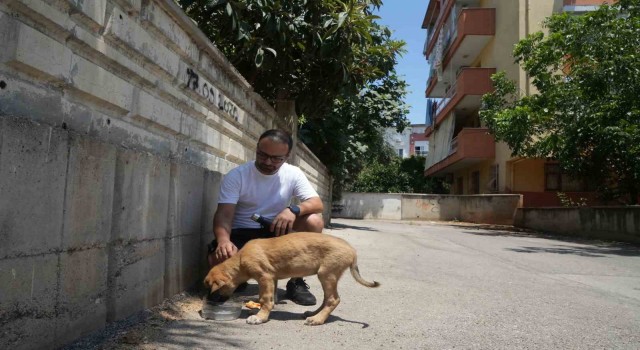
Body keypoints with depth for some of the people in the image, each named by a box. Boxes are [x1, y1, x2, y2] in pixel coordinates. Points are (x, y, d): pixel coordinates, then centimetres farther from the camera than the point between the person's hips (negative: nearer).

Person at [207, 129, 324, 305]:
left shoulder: (293, 174, -6)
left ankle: (296, 281, -9)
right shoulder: (236, 175, -13)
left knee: (314, 221, -24)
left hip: (276, 231, 2)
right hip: (241, 233, -1)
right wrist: (223, 240, -42)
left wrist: (294, 209, -35)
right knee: (218, 259, -33)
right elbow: (224, 214, -20)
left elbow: (317, 203, -13)